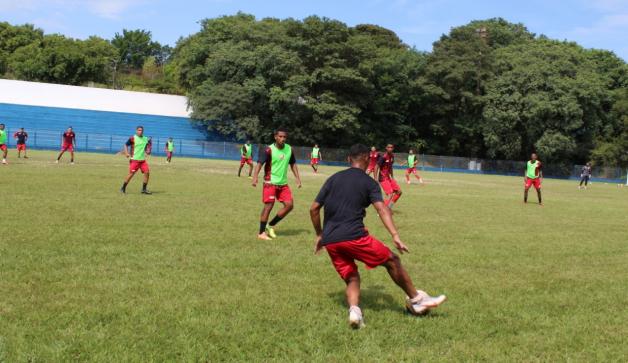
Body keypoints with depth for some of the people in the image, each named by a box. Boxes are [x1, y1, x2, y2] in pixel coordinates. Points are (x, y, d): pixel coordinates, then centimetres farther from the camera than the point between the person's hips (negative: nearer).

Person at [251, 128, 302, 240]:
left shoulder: (289, 149, 2)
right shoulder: (269, 150, -15)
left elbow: (293, 164, 16)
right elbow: (259, 163, -24)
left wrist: (297, 178, 9)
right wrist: (255, 176, -39)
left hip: (283, 183, 6)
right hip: (270, 182, -6)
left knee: (289, 205, 0)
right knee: (269, 206, -8)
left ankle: (270, 226, 14)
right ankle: (261, 233, 2)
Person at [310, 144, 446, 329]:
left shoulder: (333, 179, 17)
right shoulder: (369, 182, 5)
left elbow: (314, 209, 16)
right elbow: (382, 209, -11)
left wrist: (319, 235, 26)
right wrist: (395, 236, -20)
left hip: (330, 241, 5)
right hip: (354, 236, -5)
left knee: (351, 278, 16)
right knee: (392, 261, 11)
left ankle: (354, 310, -11)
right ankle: (416, 300, 18)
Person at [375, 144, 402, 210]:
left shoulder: (392, 156, 7)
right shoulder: (383, 157, -18)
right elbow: (376, 167, -18)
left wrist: (392, 177, 22)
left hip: (388, 177, 9)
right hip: (383, 178, -9)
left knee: (399, 191, 8)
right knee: (390, 194, -15)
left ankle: (389, 206, 17)